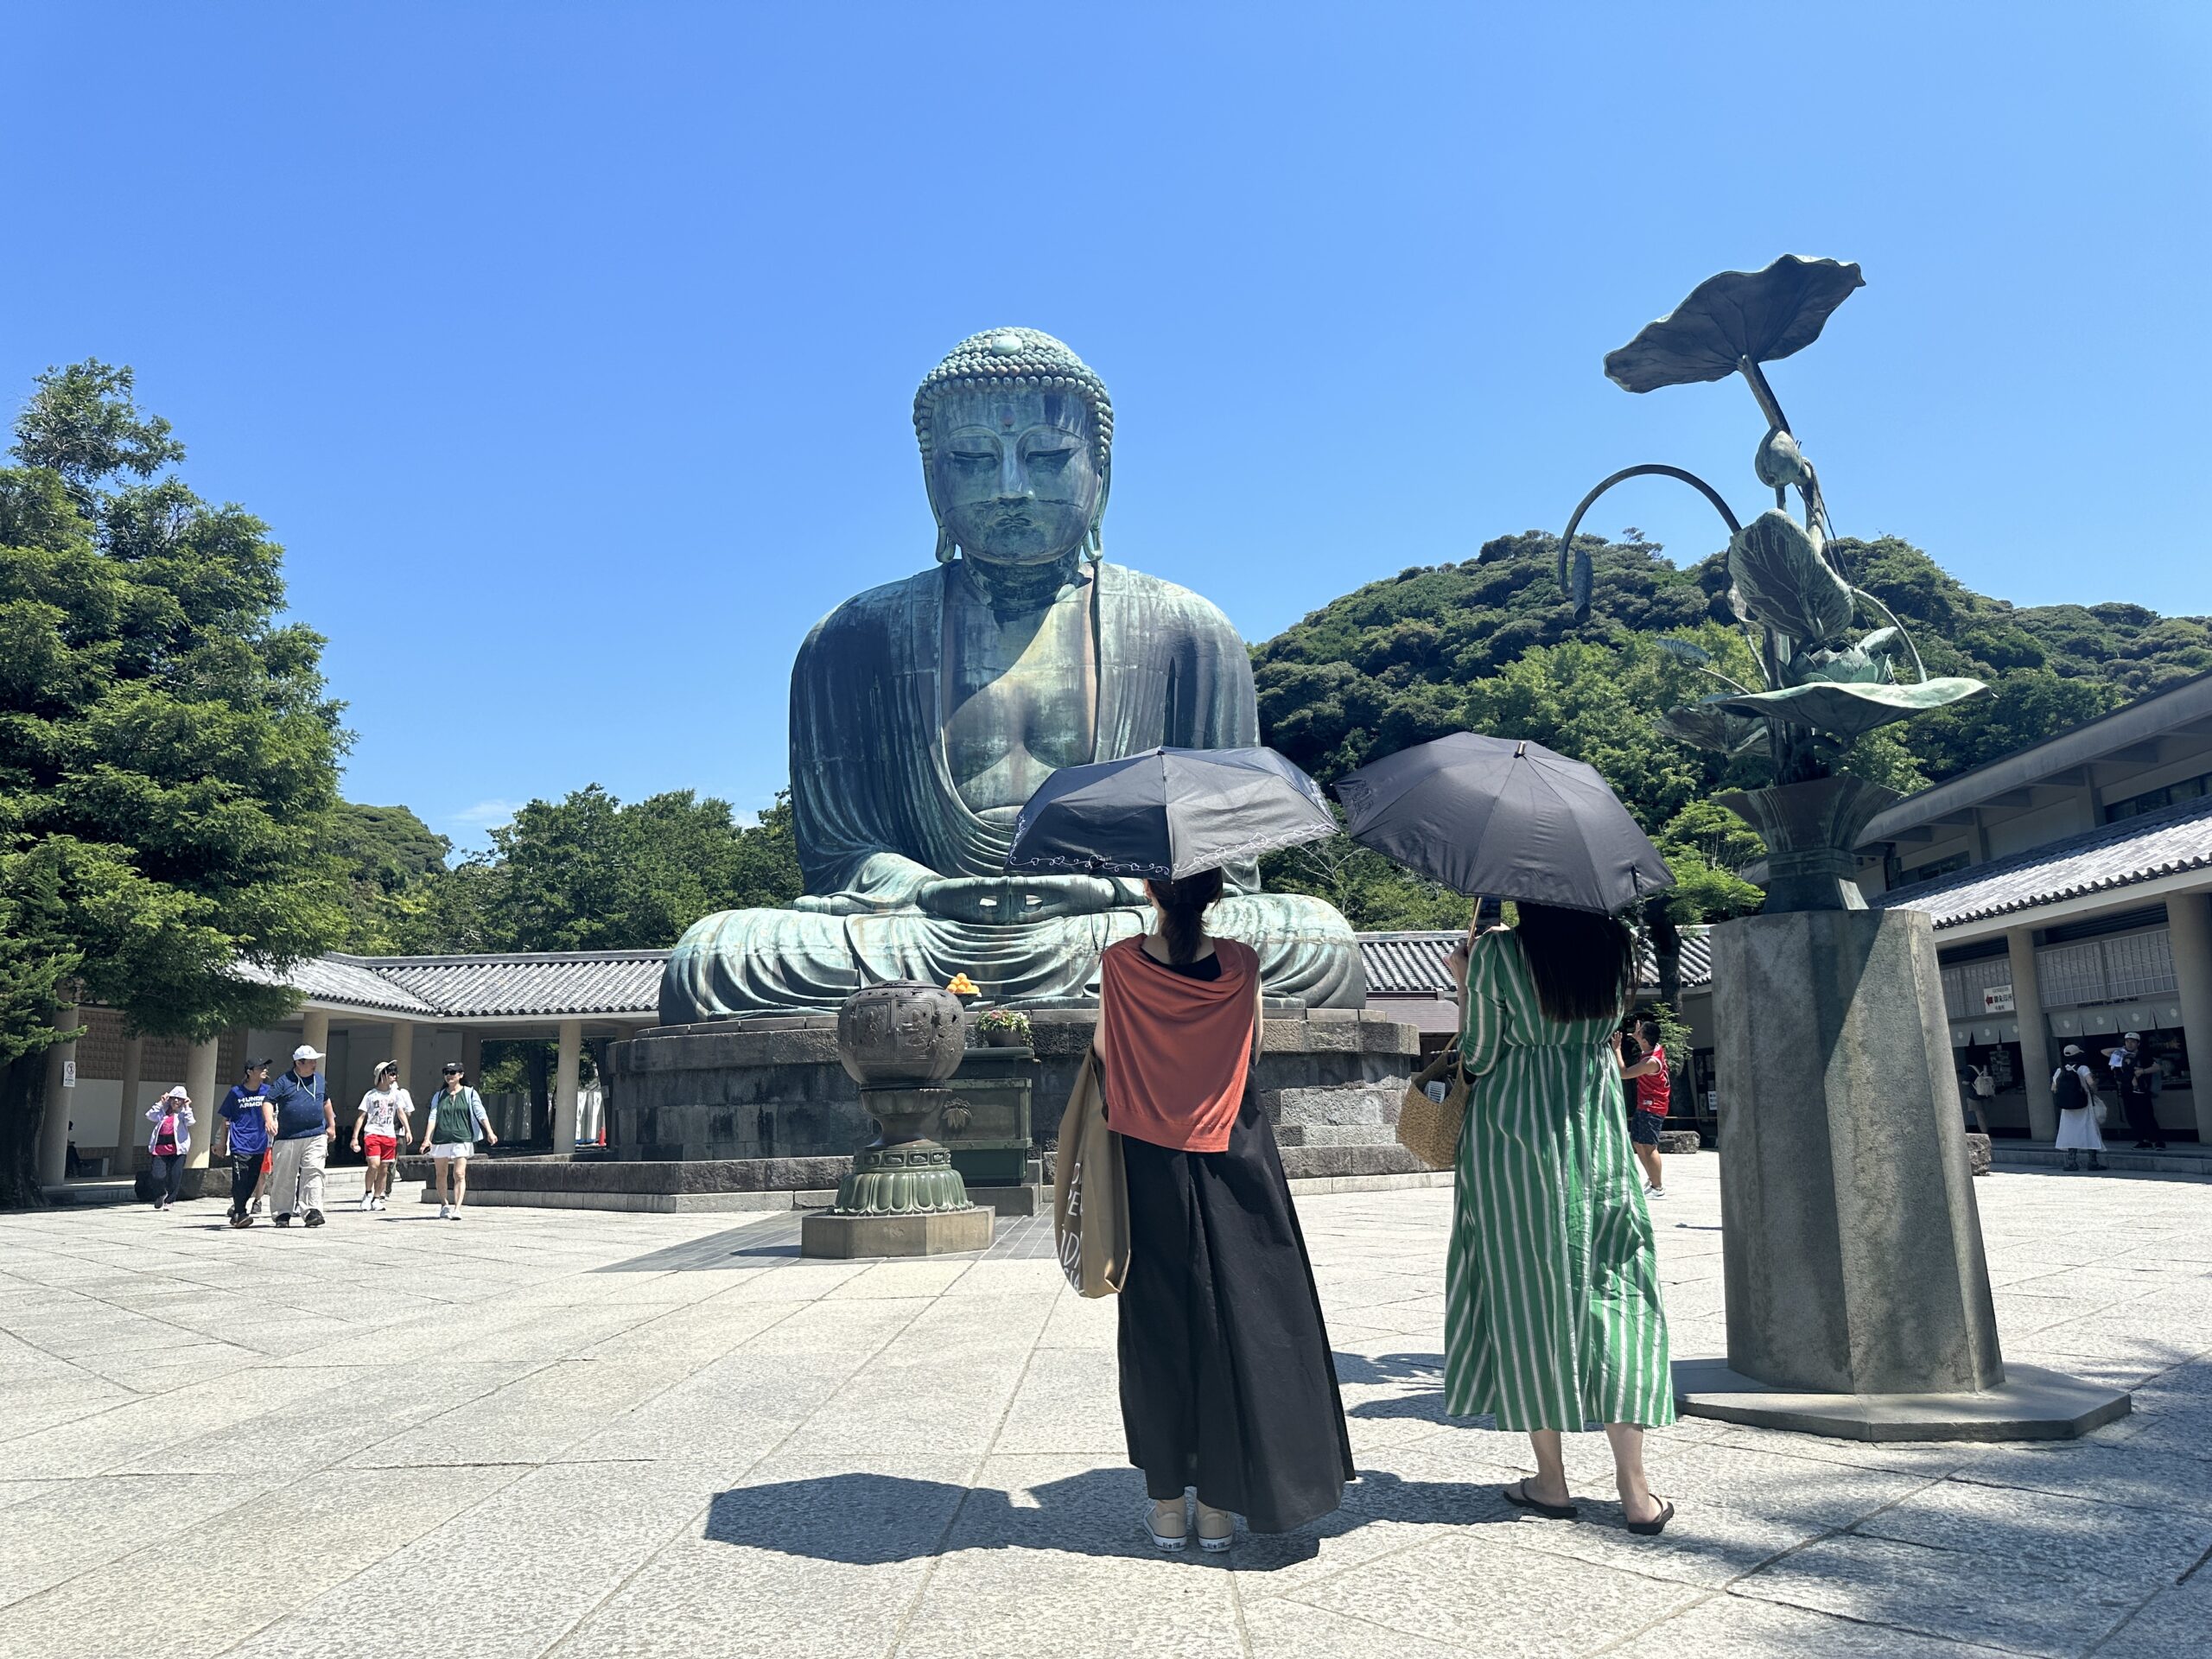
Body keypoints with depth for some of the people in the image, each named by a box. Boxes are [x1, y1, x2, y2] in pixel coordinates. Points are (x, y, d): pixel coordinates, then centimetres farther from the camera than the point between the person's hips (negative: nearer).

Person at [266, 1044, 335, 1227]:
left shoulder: (320, 1080, 14)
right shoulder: (284, 1081, 0)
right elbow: (269, 1102, -5)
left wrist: (331, 1125, 28)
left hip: (316, 1137, 2)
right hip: (288, 1139, -2)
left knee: (313, 1172, -11)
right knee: (284, 1177, 5)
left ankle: (313, 1210, -12)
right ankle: (283, 1213, 17)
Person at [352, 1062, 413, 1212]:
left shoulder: (396, 1094, 9)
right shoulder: (371, 1095, 3)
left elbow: (402, 1113, 7)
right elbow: (362, 1117, 3)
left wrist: (408, 1130, -6)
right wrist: (355, 1137, -3)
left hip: (391, 1135, 3)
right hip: (372, 1133, -3)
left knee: (384, 1169, 5)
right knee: (374, 1165, -18)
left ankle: (377, 1199, 15)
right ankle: (368, 1194, 1)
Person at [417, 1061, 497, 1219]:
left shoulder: (469, 1093, 5)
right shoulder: (439, 1096, 12)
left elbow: (481, 1113, -3)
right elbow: (433, 1117, 2)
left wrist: (489, 1132, -15)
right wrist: (427, 1138, -11)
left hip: (461, 1139, -3)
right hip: (440, 1140, 3)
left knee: (459, 1175, -12)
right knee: (440, 1175, 11)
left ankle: (457, 1209, -15)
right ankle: (444, 1206, 27)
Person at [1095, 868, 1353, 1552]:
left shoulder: (1121, 963, -11)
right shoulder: (1239, 963, -8)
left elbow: (1104, 1054, 1)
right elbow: (1252, 1047, 5)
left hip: (1149, 1166, 0)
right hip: (1231, 1165, 0)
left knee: (1157, 1326, 11)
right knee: (1233, 1323, 10)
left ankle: (1168, 1502, 19)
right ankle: (1219, 1505, 16)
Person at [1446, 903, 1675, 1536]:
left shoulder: (1496, 954, -10)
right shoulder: (1617, 947, 2)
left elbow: (1477, 1058, -5)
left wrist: (1463, 981, 8)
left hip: (1513, 1133, -3)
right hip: (1599, 1133, 3)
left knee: (1528, 1292, 6)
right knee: (1613, 1292, 6)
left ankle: (1551, 1481, 14)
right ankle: (1634, 1490, 4)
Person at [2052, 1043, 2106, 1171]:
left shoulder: (2059, 1071, 3)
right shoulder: (2082, 1069, -10)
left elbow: (2053, 1090, 5)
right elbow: (2091, 1082, -25)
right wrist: (2094, 1092, -7)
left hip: (2067, 1109, 3)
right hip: (2084, 1107, -3)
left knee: (2071, 1133, 9)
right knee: (2090, 1132, 7)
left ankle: (2071, 1162, 5)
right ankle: (2093, 1161, 8)